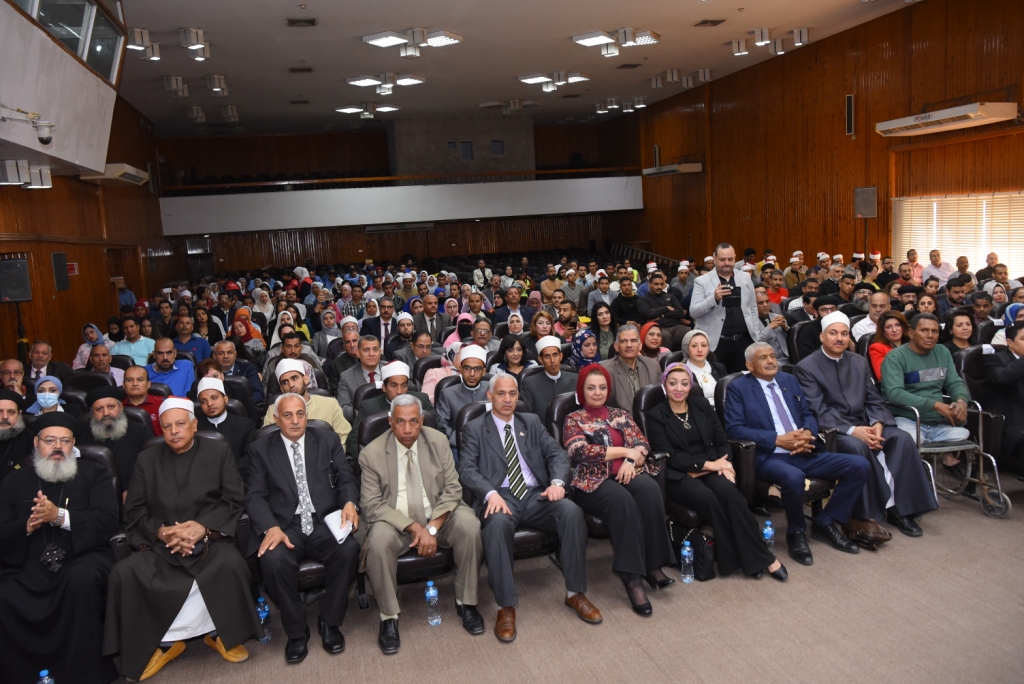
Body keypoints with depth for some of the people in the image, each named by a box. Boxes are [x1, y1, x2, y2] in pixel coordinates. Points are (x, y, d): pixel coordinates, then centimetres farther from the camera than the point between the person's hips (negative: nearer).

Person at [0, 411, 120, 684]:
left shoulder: (94, 474, 11)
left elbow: (107, 522, -3)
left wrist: (59, 516, -14)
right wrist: (27, 526, -10)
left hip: (81, 559, -2)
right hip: (28, 570, 2)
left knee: (81, 580, -36)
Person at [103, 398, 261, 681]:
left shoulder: (219, 451, 9)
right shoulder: (147, 459, 14)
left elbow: (234, 500, 1)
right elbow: (133, 511, 7)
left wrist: (204, 526, -16)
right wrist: (160, 531, -13)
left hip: (209, 541, -2)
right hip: (159, 544, 2)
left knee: (231, 564, -33)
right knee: (124, 572, -26)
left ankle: (223, 633, -6)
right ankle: (161, 643, -7)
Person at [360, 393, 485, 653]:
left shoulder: (438, 442, -3)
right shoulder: (371, 454, -9)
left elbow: (452, 489, -3)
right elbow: (372, 505, -11)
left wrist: (432, 528, -17)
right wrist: (415, 527, -22)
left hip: (438, 515, 2)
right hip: (395, 521, -2)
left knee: (469, 524, -26)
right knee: (378, 540, -33)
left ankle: (465, 602, -5)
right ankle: (388, 617, -11)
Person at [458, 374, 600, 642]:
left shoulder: (532, 422, 19)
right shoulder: (475, 429, 9)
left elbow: (557, 454, 10)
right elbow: (466, 469, -4)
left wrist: (557, 481, -12)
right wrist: (491, 493, -23)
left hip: (536, 495, 3)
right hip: (500, 498, -3)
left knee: (572, 511, -26)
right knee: (497, 523, -37)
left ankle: (575, 592, -11)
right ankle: (506, 607, -24)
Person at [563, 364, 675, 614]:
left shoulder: (620, 415, 22)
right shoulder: (573, 419, 10)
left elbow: (643, 444, 11)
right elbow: (580, 452, -8)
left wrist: (631, 460, -13)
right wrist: (624, 451, -5)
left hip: (627, 473, 4)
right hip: (593, 481, -3)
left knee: (650, 489, -31)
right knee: (622, 500, -36)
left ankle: (653, 566, -24)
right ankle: (632, 578, -35)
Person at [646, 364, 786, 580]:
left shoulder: (702, 405, 12)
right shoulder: (656, 415, -1)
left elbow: (721, 440, 11)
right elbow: (668, 455, -10)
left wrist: (723, 464, -12)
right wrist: (708, 464, -16)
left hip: (712, 469, 3)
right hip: (679, 476, -3)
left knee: (728, 490, -29)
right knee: (706, 497, -33)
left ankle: (759, 557, -23)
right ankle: (737, 559, -20)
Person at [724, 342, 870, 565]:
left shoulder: (789, 380, 19)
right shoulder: (739, 387, 1)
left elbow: (808, 414, 20)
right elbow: (734, 428, -9)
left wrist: (808, 433, -5)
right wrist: (777, 439, -17)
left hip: (805, 453, 6)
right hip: (769, 456, -6)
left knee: (860, 466, -10)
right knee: (793, 477, -39)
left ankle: (825, 523, 7)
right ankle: (796, 533, -8)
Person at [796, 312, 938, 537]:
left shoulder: (859, 362, 14)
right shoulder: (807, 367, -5)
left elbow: (874, 400, 10)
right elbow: (818, 411, -13)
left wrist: (878, 424, -12)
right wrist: (852, 430, -25)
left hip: (864, 424, 6)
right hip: (832, 430, -6)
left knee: (903, 439, -19)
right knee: (858, 446, -34)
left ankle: (898, 507, -11)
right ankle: (867, 513, -21)